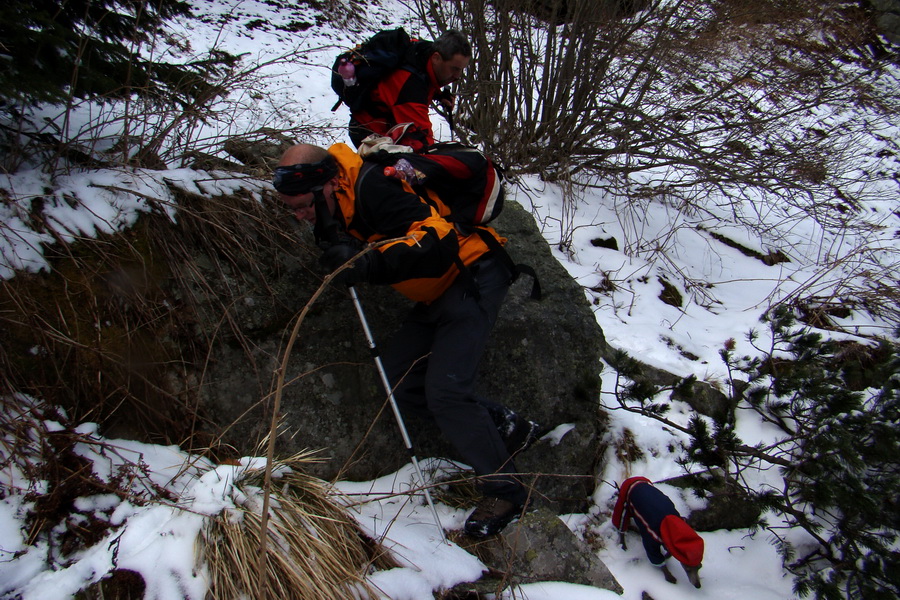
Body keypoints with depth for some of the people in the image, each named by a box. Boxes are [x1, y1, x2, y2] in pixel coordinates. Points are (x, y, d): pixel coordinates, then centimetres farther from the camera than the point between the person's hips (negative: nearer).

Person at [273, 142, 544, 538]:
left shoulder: (373, 184, -26)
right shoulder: (341, 200, 2)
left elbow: (438, 242, -35)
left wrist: (370, 265, -47)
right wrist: (337, 246, -19)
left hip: (471, 279, -10)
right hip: (437, 294, 10)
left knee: (444, 390, -18)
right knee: (401, 384, 3)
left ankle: (504, 490, 1)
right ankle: (506, 428, 14)